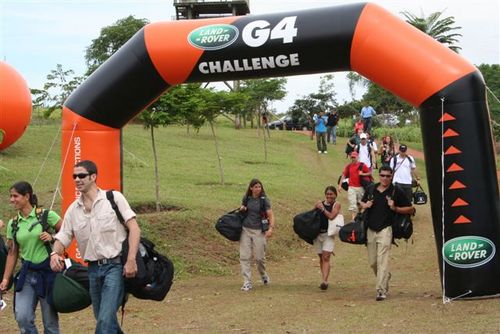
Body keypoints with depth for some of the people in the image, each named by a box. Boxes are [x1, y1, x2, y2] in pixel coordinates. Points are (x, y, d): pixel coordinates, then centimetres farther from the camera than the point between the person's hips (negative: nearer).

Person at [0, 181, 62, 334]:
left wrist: (52, 238, -18)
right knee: (22, 317, -10)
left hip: (47, 271, -4)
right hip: (26, 273, 4)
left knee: (50, 320, 3)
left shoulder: (46, 215, -6)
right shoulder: (13, 224, 8)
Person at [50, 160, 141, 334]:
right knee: (102, 318, 16)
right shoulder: (73, 209, 9)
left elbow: (134, 228, -8)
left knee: (105, 319, -16)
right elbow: (63, 237, 8)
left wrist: (131, 260, -17)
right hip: (93, 269, 6)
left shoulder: (114, 198, -4)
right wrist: (55, 253, -15)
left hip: (115, 266, -6)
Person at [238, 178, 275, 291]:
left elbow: (271, 215, -8)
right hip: (246, 230, 3)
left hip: (259, 231, -3)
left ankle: (263, 275, 32)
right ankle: (247, 282, 0)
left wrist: (271, 228, -23)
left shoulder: (264, 200, -4)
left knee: (259, 257, 2)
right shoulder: (246, 198, 7)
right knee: (244, 256, -4)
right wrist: (241, 209, 0)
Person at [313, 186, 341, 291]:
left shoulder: (336, 205, -1)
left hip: (328, 234, -5)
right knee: (321, 258, 11)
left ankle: (325, 281, -21)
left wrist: (323, 209, -8)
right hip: (317, 233, 5)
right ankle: (324, 280, 21)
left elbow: (331, 216, -15)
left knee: (326, 257, -15)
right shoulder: (319, 203, 10)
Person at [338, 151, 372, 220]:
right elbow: (343, 175, 5)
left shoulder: (362, 165, 0)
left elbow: (370, 173, 3)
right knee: (352, 204, -9)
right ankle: (353, 219, -14)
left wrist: (362, 174, -14)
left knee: (359, 204, 14)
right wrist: (340, 185, -1)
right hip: (351, 188, 0)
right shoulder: (348, 166, 4)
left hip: (360, 187, 0)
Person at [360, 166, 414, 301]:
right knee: (372, 262, 10)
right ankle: (386, 277, 36)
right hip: (371, 229, 5)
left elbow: (410, 209, 1)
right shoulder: (371, 189, 10)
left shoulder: (397, 191, -2)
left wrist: (394, 208, -13)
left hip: (385, 229, -5)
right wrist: (365, 205, 1)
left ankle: (381, 290, -17)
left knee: (382, 261, -15)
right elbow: (362, 203, 25)